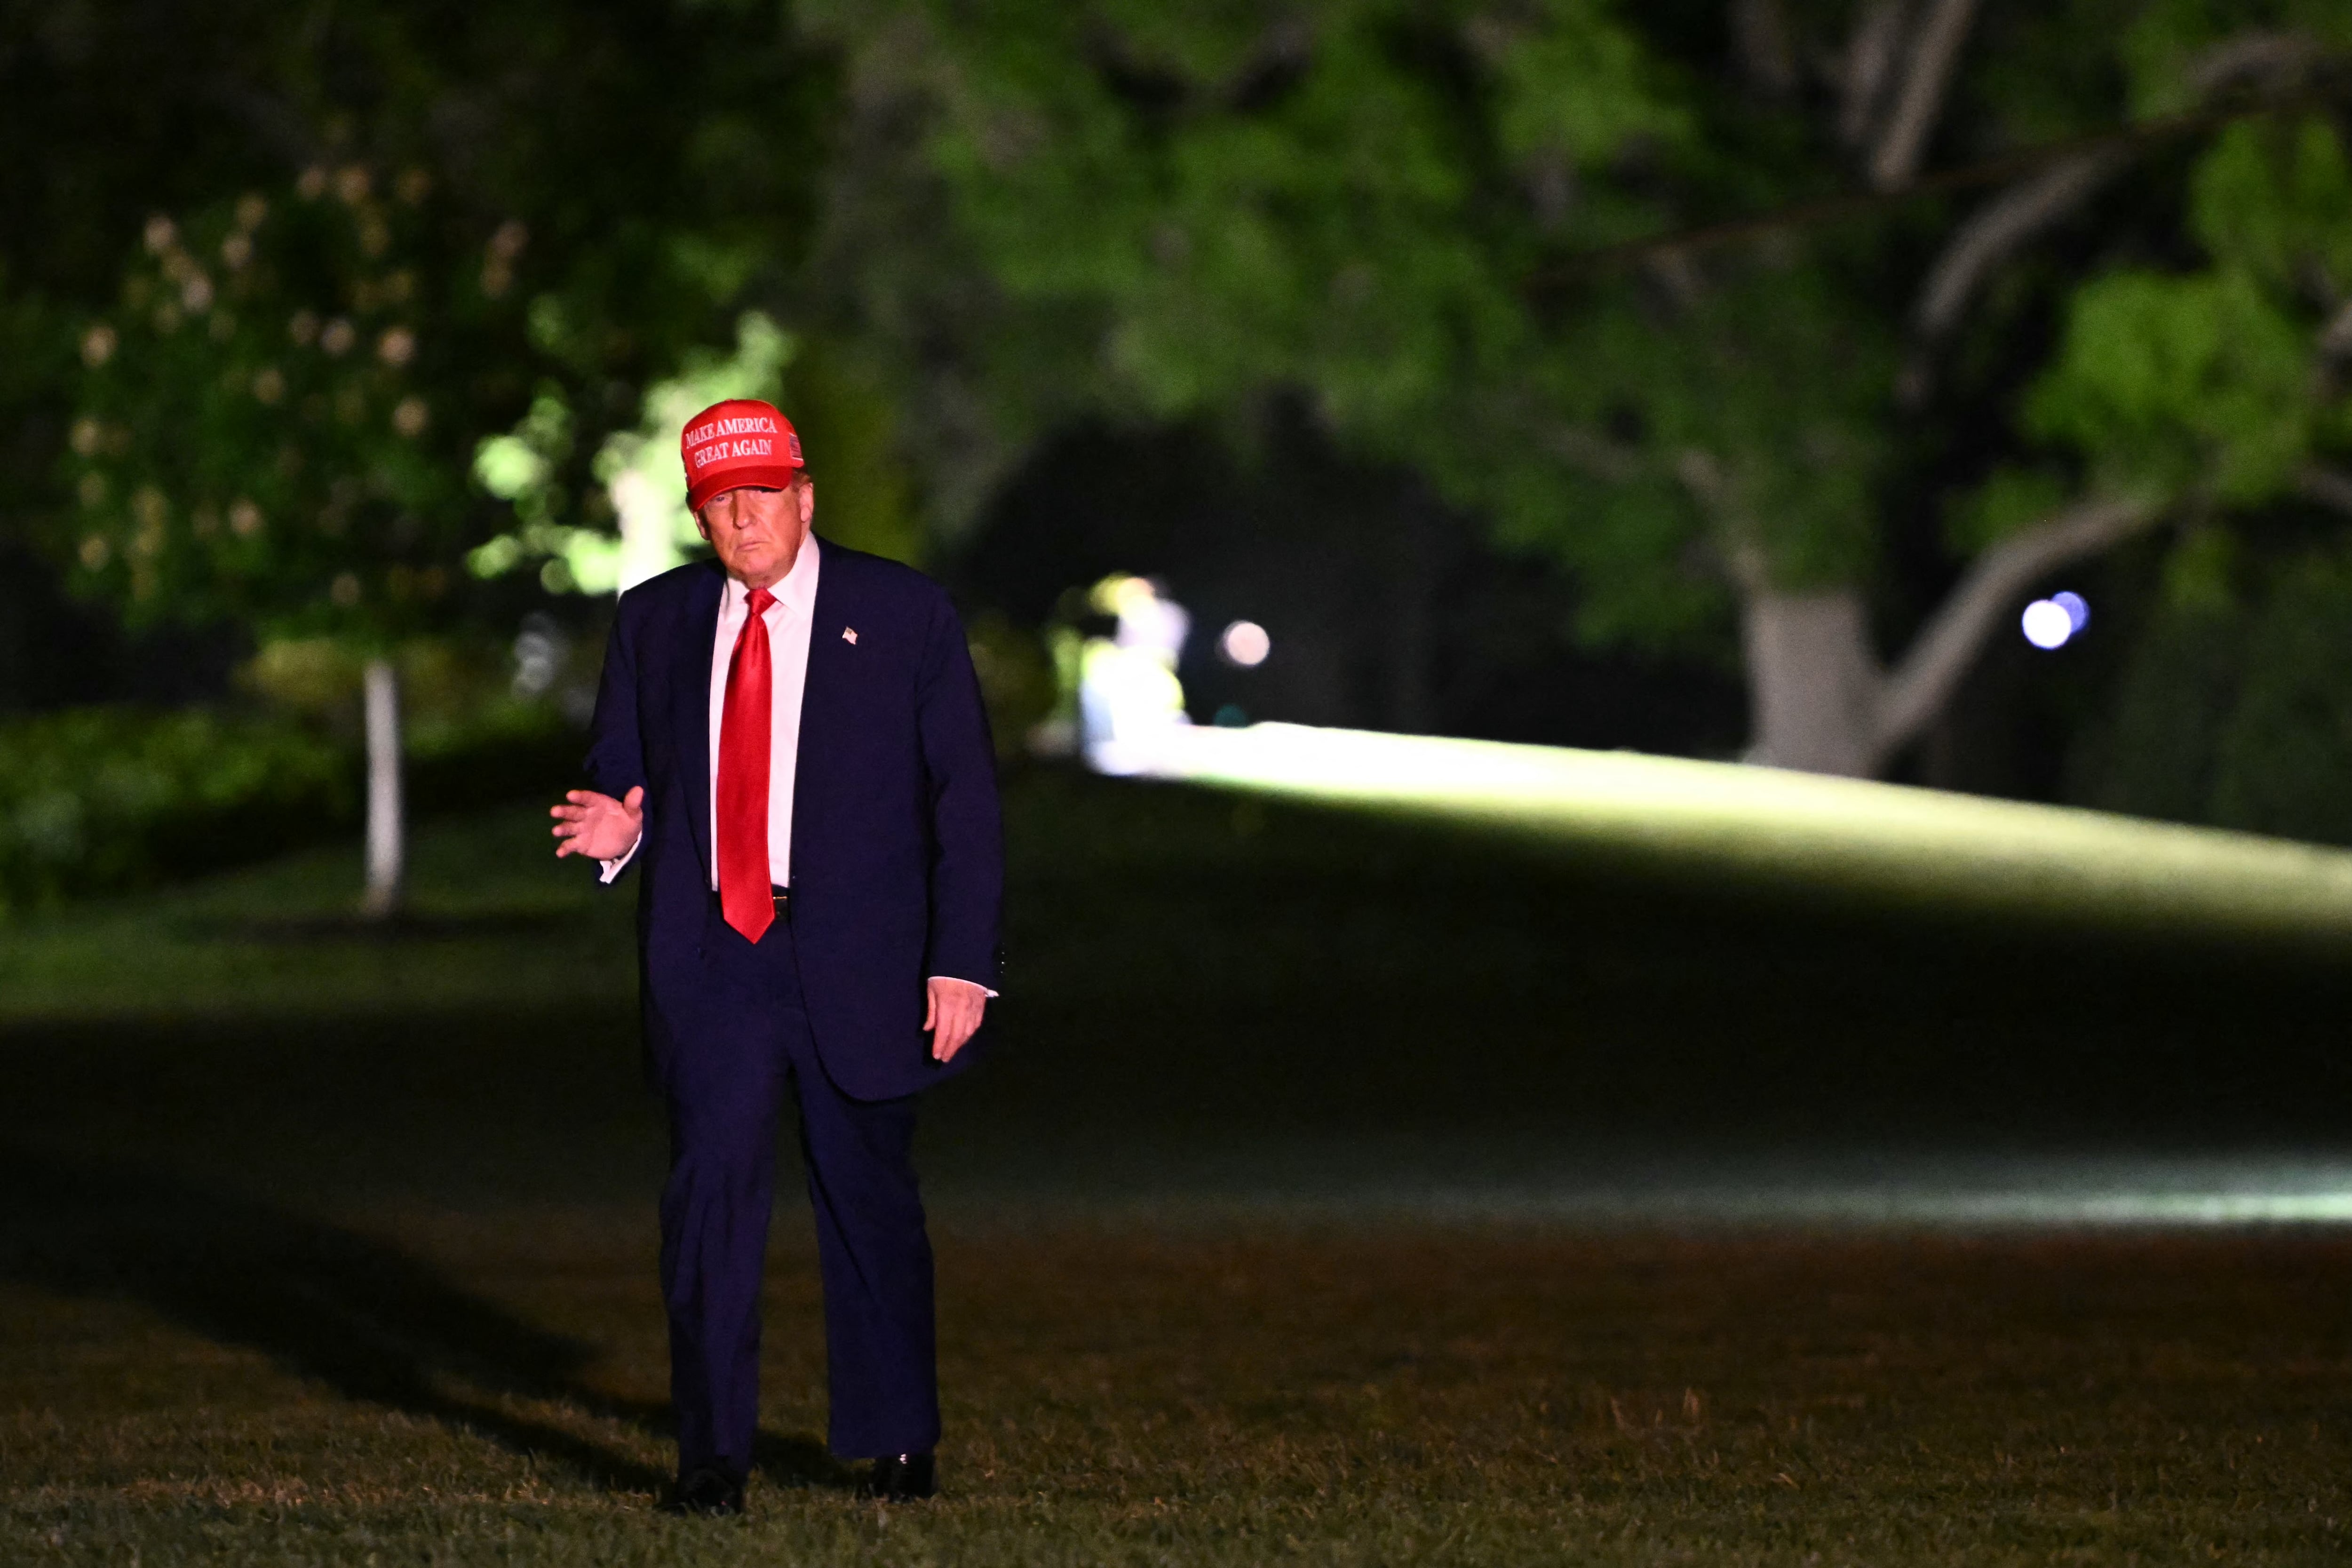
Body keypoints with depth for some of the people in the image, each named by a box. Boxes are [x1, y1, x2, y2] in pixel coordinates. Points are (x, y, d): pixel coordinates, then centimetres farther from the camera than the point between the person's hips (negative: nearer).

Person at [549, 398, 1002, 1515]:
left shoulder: (904, 614, 2)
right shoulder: (655, 623, 9)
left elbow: (964, 797, 1)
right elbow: (617, 771, 15)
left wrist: (962, 962, -6)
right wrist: (617, 828, -11)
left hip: (858, 956, -1)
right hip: (710, 956, 1)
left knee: (868, 1194, 9)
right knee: (712, 1185, -11)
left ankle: (896, 1442, 24)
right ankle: (712, 1456, -8)